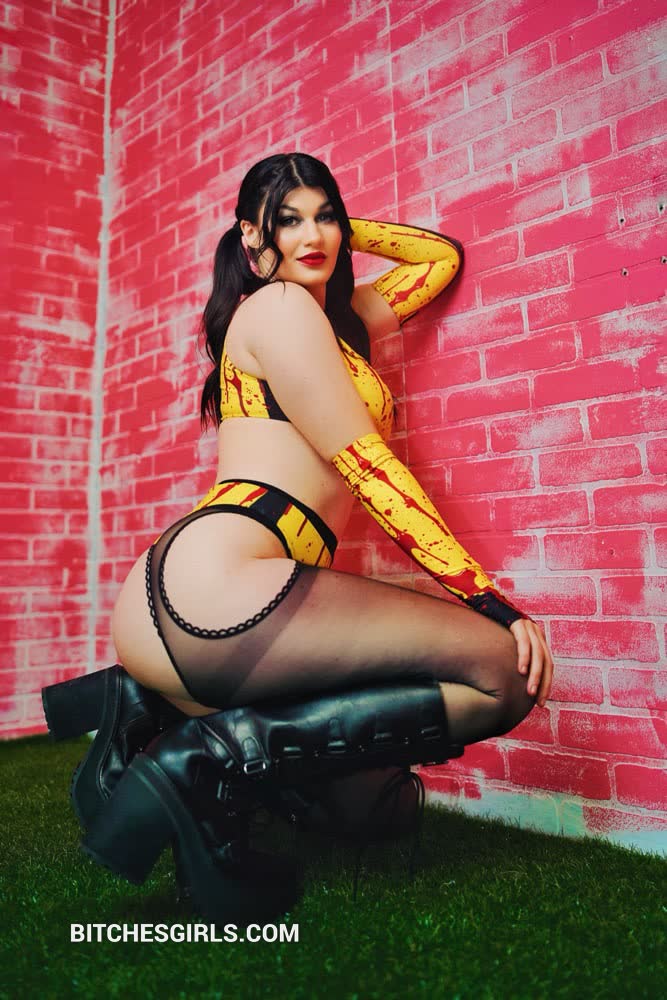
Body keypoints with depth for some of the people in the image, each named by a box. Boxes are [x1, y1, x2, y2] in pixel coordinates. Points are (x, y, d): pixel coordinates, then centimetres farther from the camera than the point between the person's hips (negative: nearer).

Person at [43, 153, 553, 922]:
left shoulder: (344, 317, 27)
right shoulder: (279, 307, 1)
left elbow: (444, 256, 41)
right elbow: (367, 468, -7)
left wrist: (340, 229, 35)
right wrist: (487, 596, -7)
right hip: (213, 583, -9)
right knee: (505, 672, -12)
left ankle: (163, 710, 5)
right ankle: (216, 753, -15)